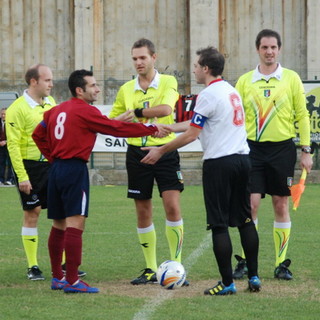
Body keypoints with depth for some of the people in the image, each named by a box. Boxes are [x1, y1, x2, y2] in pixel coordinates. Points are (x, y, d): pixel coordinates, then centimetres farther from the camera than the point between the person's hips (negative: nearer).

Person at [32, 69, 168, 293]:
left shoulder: (56, 110, 14)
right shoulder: (85, 111, -10)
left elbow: (38, 135, 20)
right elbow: (117, 128, -10)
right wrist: (152, 129, -4)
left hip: (56, 168, 9)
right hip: (75, 170, -9)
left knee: (59, 225, 15)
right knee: (75, 223, -10)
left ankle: (57, 277, 21)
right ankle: (72, 281, -15)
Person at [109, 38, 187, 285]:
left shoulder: (167, 82, -2)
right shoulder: (126, 90, 9)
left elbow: (165, 108, -22)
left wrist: (136, 112, -17)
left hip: (164, 151, -4)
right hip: (137, 153, 4)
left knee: (172, 206, -12)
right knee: (143, 213, 5)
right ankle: (151, 270, 13)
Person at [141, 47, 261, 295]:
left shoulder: (209, 95, -12)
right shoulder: (232, 91, 15)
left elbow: (191, 135, -11)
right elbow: (198, 125, 23)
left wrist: (161, 151, -1)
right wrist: (166, 128, 29)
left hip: (219, 163, -8)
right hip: (242, 159, 8)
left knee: (219, 224, -2)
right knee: (245, 220, 13)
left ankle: (227, 282, -2)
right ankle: (254, 277, 13)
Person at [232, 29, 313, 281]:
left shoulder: (291, 79, 3)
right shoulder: (245, 81, 5)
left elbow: (302, 115, 4)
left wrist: (306, 150, -2)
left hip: (282, 148, 0)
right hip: (253, 148, 0)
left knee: (281, 205, 3)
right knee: (251, 203, -6)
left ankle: (281, 263, 9)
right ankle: (245, 261, 2)